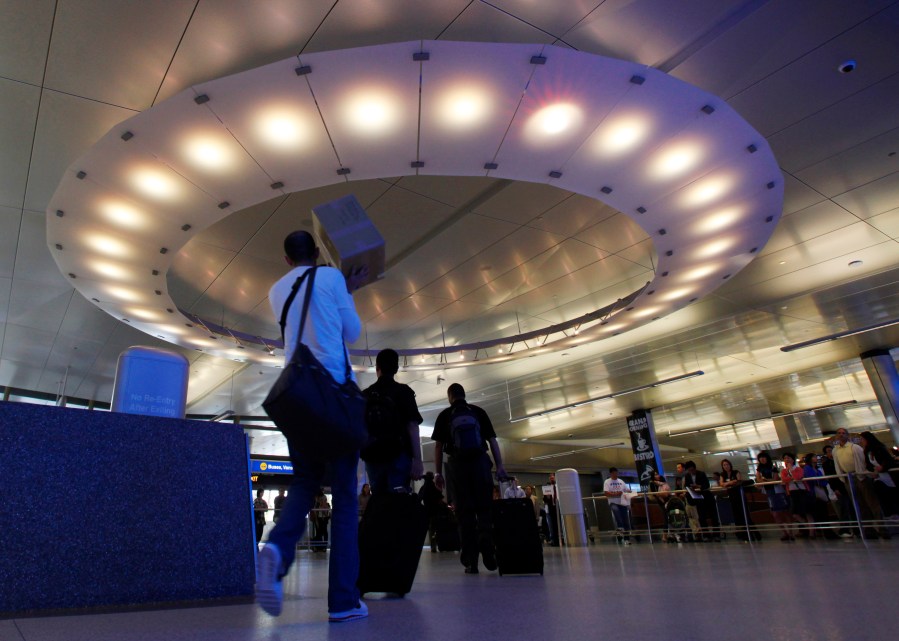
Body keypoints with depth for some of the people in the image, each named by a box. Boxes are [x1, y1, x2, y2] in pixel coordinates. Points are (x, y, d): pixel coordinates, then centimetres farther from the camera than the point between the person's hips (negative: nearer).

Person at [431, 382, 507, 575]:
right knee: (485, 506, 4)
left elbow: (438, 446, 4)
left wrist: (438, 473, 5)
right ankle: (486, 544, -20)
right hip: (480, 461, 0)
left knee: (465, 511, 3)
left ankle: (470, 561, 2)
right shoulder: (478, 412, 11)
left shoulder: (444, 415, 9)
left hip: (457, 464, 0)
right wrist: (499, 466, 5)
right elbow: (492, 440, 6)